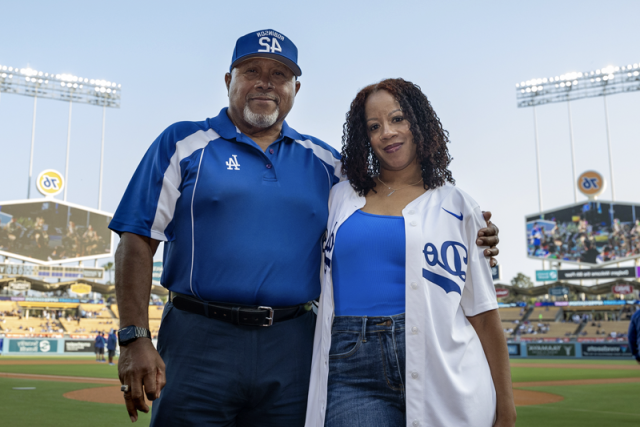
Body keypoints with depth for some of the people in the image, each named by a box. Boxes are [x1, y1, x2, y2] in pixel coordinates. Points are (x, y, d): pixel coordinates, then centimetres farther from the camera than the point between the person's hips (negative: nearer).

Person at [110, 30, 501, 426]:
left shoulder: (324, 160, 14)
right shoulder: (184, 143, 4)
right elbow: (138, 242, -1)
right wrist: (134, 338, -11)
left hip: (293, 349, 3)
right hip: (200, 340, -2)